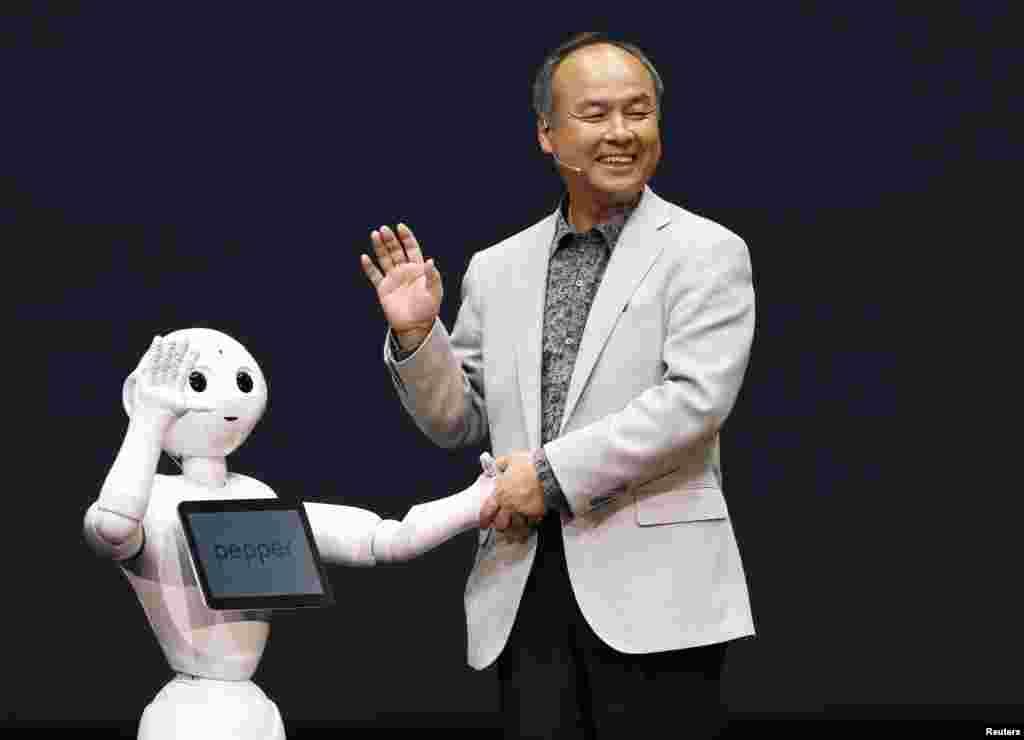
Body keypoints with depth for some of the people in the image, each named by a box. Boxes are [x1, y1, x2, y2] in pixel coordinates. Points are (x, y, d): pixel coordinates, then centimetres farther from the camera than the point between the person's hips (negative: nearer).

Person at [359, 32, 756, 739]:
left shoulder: (708, 253, 1)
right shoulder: (497, 269, 15)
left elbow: (695, 398, -12)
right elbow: (455, 422, 18)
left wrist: (554, 473, -15)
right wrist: (415, 334, -1)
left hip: (651, 587, -4)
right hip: (527, 596, 4)